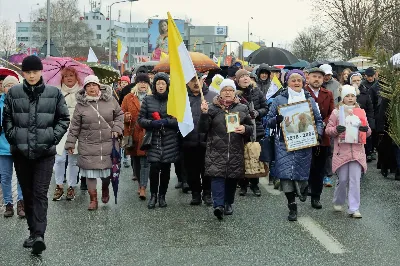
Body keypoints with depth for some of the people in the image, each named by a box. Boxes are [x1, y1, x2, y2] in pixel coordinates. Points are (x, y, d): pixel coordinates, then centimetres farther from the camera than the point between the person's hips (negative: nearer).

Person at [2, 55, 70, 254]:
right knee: (27, 193, 10)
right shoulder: (13, 93, 3)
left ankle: (38, 235, -13)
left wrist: (53, 137, -4)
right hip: (21, 151, 2)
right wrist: (13, 136, -2)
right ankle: (33, 232, 20)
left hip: (45, 152, -2)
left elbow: (64, 118, 6)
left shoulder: (54, 93, 1)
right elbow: (7, 118, 10)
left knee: (40, 193, -8)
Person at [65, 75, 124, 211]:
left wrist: (117, 128, 0)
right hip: (88, 145, -1)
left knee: (107, 169, 9)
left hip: (107, 142, 1)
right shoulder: (81, 104, -2)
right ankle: (93, 200, 11)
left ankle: (105, 190, 40)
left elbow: (119, 114, 14)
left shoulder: (110, 100, 0)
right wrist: (70, 143, 2)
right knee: (90, 172, 0)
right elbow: (74, 126, 2)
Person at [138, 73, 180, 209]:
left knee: (166, 169, 4)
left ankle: (162, 195, 20)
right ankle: (153, 195, 9)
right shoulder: (148, 100, 6)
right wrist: (152, 123, -12)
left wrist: (166, 122, -14)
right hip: (153, 140, 0)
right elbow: (141, 119, 6)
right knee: (154, 168, -8)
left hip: (169, 141, 0)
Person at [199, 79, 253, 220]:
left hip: (236, 151, 2)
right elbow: (203, 129, 0)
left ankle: (228, 203, 25)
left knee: (233, 177, 8)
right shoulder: (213, 108, 4)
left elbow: (251, 127, 13)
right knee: (217, 175, -14)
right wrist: (204, 113, -16)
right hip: (217, 150, -2)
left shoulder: (242, 109, 10)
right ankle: (218, 205, -20)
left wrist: (244, 129, -9)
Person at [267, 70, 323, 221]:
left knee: (301, 173, 1)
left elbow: (318, 120, 14)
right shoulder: (279, 99, 5)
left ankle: (303, 188, 38)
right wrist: (277, 120, -17)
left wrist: (318, 133, -4)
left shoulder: (309, 100, 11)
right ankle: (292, 206, 3)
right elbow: (269, 120, 5)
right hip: (284, 142, -1)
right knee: (286, 173, -8)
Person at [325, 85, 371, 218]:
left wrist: (366, 129, -11)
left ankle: (354, 208, 1)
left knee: (355, 180, -4)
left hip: (357, 151, 1)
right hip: (342, 151, -1)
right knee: (343, 180, 4)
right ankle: (338, 202, 29)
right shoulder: (336, 112, 3)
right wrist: (336, 130, -19)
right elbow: (328, 129, 1)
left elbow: (368, 132, 12)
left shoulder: (361, 112, 9)